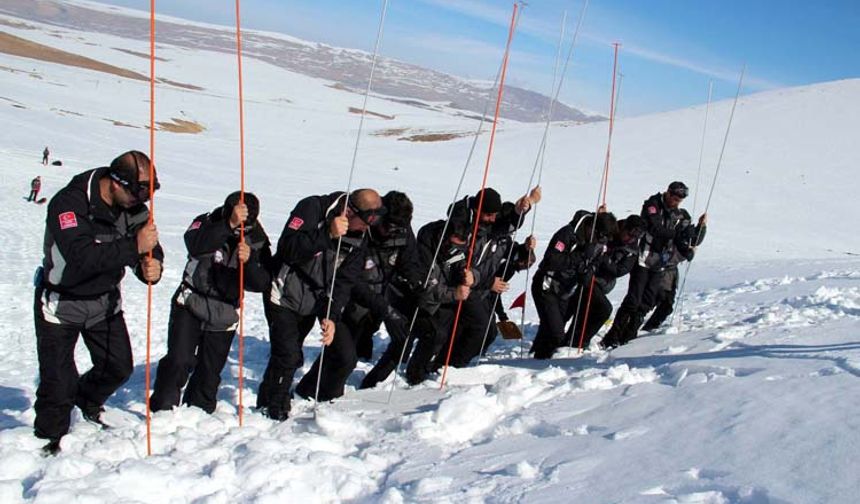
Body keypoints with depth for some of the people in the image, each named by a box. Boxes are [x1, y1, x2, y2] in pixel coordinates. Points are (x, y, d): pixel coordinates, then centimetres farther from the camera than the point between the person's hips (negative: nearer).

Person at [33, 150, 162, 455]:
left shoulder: (134, 206, -9)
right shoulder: (69, 203, -28)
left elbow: (149, 252, -7)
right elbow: (82, 256, -40)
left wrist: (152, 267, -32)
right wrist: (134, 246, -46)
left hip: (105, 301, 5)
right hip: (62, 302, -5)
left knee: (119, 367, 8)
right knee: (57, 379, -2)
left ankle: (86, 401, 38)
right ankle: (50, 437, 22)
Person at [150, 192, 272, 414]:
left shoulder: (257, 240, -7)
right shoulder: (207, 222, -12)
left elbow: (261, 283, -16)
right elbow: (196, 246, -36)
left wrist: (248, 261, -36)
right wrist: (229, 224, -47)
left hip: (224, 314, 2)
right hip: (191, 304, -2)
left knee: (210, 370, 9)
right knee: (179, 360, -12)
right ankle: (162, 408, 4)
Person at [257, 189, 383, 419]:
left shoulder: (359, 239, -3)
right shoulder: (311, 208, -19)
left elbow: (344, 281, -6)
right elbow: (287, 249, -30)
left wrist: (331, 316, -18)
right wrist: (328, 235, -38)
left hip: (317, 301, 5)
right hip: (285, 298, -5)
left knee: (346, 356, -1)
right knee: (288, 356, -12)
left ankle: (311, 393, 24)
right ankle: (271, 408, 14)